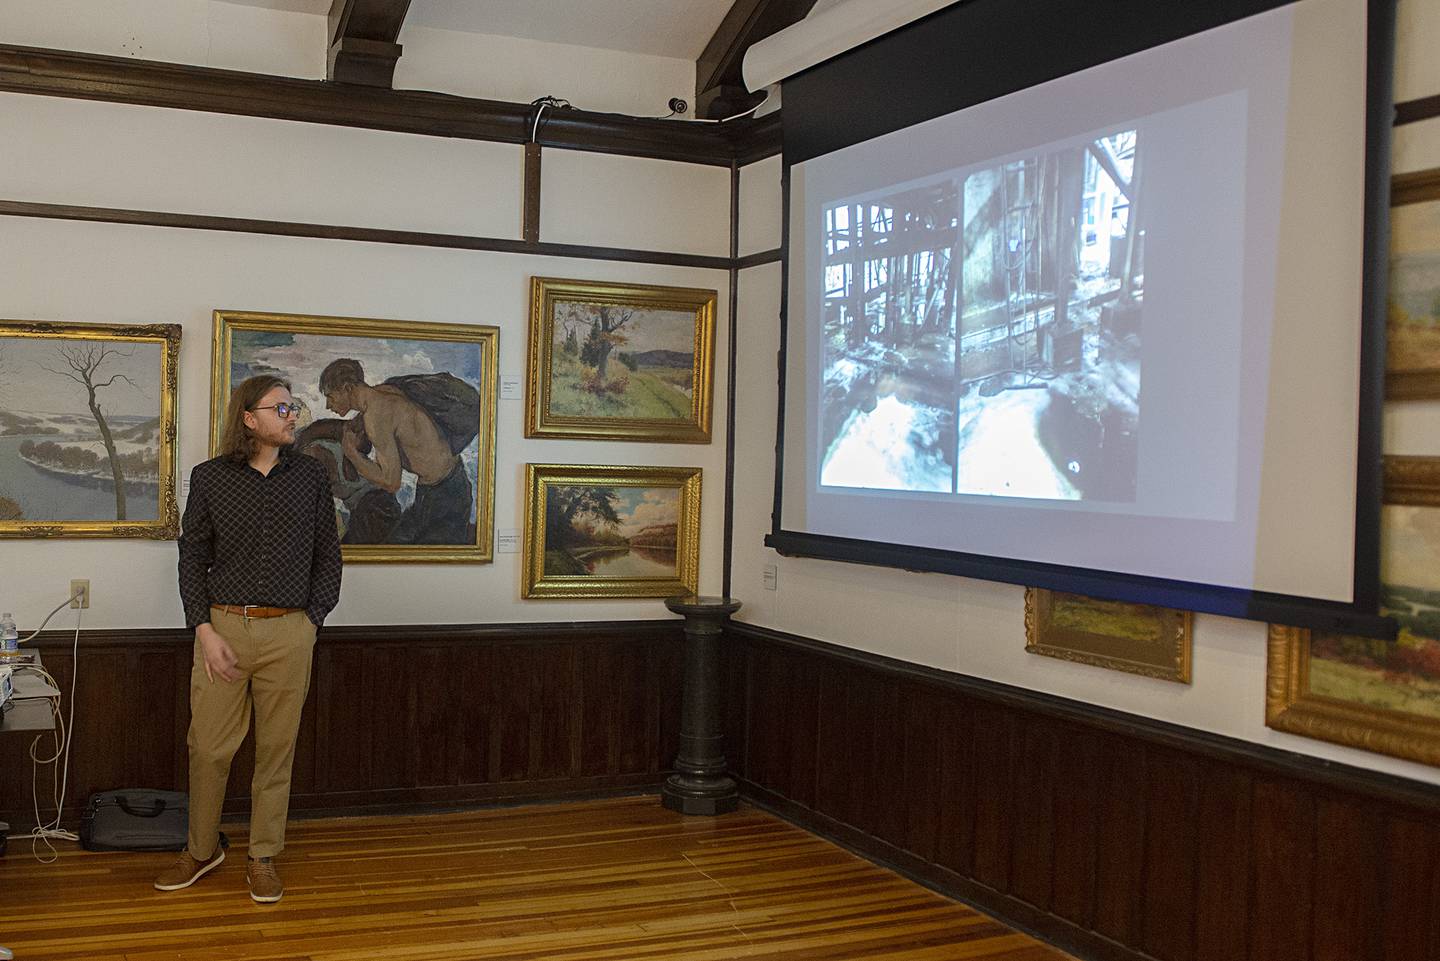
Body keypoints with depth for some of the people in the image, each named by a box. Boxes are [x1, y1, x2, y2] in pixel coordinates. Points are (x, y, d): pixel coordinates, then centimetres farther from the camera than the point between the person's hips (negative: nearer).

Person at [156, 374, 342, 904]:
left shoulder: (310, 475, 4)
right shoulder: (210, 477, 1)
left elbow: (328, 555, 8)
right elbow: (192, 559, 3)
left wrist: (312, 620, 0)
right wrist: (205, 631, -6)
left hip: (290, 631, 1)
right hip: (223, 626, 0)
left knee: (277, 749, 7)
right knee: (208, 746, 5)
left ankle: (263, 857, 21)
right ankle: (202, 849, 26)